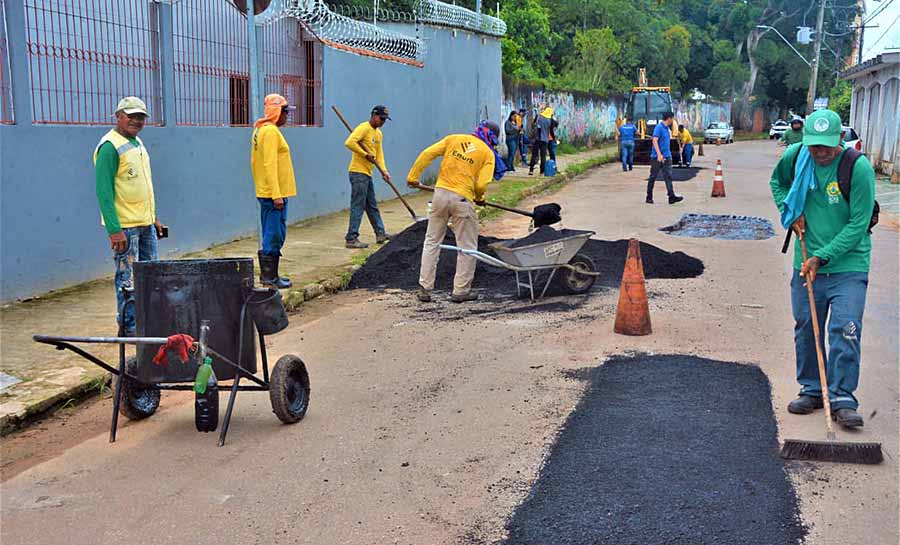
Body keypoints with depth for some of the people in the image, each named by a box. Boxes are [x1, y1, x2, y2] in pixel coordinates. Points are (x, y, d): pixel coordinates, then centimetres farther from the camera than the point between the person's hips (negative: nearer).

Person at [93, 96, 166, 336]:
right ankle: (128, 328, 7)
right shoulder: (110, 146, -13)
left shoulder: (138, 143, 15)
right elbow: (103, 191, -18)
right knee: (128, 279, -2)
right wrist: (114, 229, -23)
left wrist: (154, 218, 20)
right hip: (125, 226, -9)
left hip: (145, 224, 9)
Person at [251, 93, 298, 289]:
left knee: (271, 235, 16)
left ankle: (268, 274, 23)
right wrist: (277, 195, -23)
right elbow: (270, 165, -21)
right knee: (274, 236, -5)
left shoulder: (260, 129, 16)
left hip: (265, 192, 10)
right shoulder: (270, 131, -15)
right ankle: (270, 277, -1)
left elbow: (255, 162, 20)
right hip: (274, 193, -10)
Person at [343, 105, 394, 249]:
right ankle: (351, 239, -5)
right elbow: (349, 142, -26)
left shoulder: (379, 133, 16)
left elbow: (379, 153, 11)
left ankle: (380, 233, 30)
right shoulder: (363, 128, -13)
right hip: (358, 172, -10)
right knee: (358, 206, -8)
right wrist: (366, 154, -19)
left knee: (372, 206, 19)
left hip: (367, 173, 10)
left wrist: (384, 170, -3)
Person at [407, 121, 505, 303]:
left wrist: (413, 177, 9)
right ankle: (461, 291, 14)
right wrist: (479, 198, 13)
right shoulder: (488, 153, 3)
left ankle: (424, 288, 14)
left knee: (432, 241, 14)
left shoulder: (453, 139, 11)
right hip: (462, 200, -3)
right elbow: (482, 184, -8)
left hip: (441, 193, 3)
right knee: (467, 247, 11)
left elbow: (427, 154, 3)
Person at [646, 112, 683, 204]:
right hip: (657, 158, -8)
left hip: (667, 157, 8)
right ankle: (649, 197, 12)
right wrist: (659, 154, -30)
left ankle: (671, 197, -8)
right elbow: (655, 141, -22)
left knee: (668, 176, -2)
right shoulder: (659, 127, -12)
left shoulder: (668, 129, 14)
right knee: (653, 177, 3)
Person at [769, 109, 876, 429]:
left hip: (847, 265, -4)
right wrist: (790, 212, 3)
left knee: (845, 330, -10)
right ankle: (811, 390, 25)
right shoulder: (795, 156, -3)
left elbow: (858, 224, -15)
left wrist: (822, 257, -19)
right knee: (806, 327, 10)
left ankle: (843, 400, -2)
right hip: (807, 262, 4)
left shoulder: (859, 168, -16)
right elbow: (778, 182, 20)